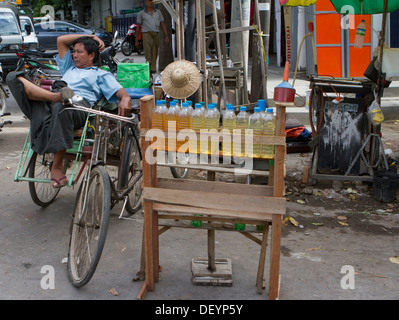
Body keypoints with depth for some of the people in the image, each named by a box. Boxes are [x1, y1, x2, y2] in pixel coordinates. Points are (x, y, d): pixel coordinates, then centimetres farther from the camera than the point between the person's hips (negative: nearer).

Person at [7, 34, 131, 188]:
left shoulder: (101, 75, 28)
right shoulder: (69, 68, 44)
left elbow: (120, 91, 11)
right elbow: (61, 40, 43)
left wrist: (125, 99, -15)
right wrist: (91, 36, 41)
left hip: (79, 105, -5)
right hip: (47, 105, 5)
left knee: (62, 107, -44)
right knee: (14, 77, -11)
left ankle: (57, 166, -34)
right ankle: (55, 96, -38)